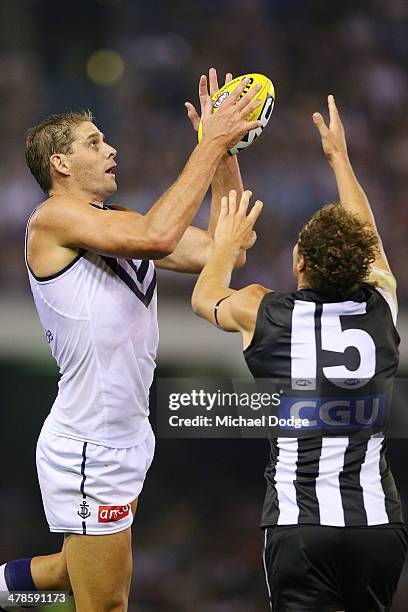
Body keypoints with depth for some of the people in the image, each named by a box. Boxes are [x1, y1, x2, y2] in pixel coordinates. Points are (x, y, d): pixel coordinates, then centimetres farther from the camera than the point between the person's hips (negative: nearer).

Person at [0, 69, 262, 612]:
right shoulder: (53, 218, -13)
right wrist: (211, 143, -23)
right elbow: (158, 238, -28)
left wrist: (227, 150, 2)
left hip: (126, 440, 9)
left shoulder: (119, 224, 12)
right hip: (88, 450, -9)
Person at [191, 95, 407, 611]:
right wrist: (339, 157, 40)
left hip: (300, 526, -3)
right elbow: (366, 239, 28)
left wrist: (228, 244, 41)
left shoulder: (263, 312, -1)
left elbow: (204, 298, 24)